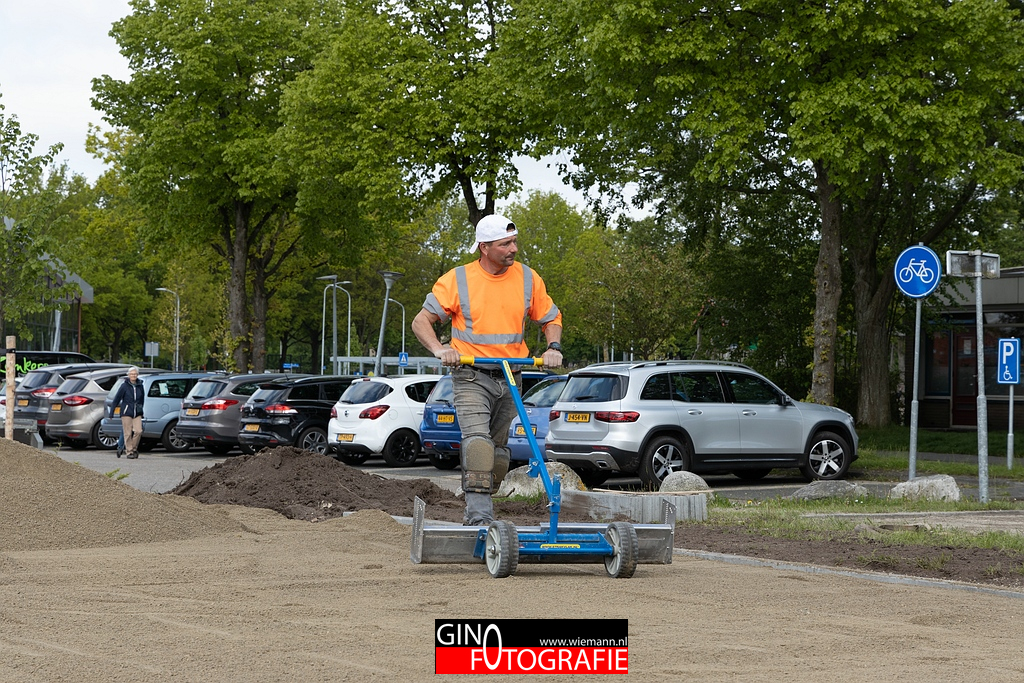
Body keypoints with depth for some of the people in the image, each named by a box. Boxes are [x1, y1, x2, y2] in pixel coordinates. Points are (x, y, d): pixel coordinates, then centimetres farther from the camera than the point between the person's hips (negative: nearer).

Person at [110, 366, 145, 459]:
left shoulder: (140, 386, 7)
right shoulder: (124, 385, -4)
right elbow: (116, 399, -1)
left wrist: (140, 409, 23)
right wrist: (111, 413, -1)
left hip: (137, 413, 3)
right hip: (126, 412, -3)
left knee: (138, 431, -8)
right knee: (128, 433, -4)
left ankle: (133, 448, 11)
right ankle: (129, 452, 3)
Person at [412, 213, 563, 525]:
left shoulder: (528, 279, 4)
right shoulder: (457, 280, -5)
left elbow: (551, 319, 16)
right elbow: (422, 321, -2)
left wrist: (554, 347, -5)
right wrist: (439, 349, -21)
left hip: (510, 380, 4)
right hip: (471, 376, -4)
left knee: (499, 449, 12)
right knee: (478, 440, -23)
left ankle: (479, 508, 28)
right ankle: (479, 517, -30)